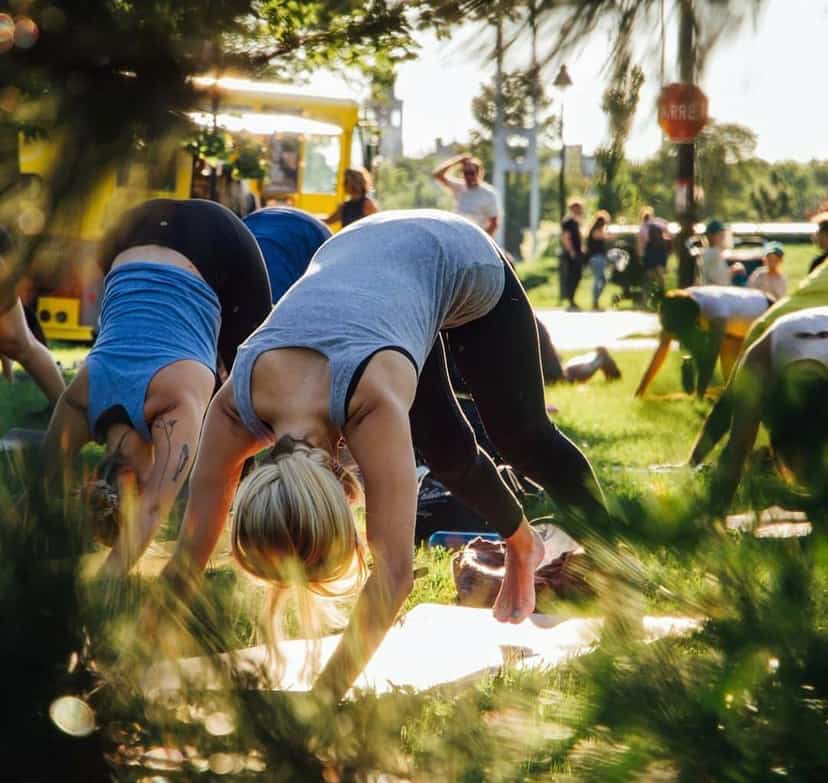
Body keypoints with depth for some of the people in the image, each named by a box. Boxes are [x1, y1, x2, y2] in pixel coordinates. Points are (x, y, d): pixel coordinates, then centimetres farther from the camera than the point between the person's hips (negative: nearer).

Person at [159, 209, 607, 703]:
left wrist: (325, 694, -52)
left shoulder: (375, 401, -46)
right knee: (448, 454, 10)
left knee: (523, 440, 10)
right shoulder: (235, 408, -33)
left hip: (459, 257, -4)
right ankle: (523, 546, 41)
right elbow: (188, 557, -26)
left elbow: (394, 571, -48)